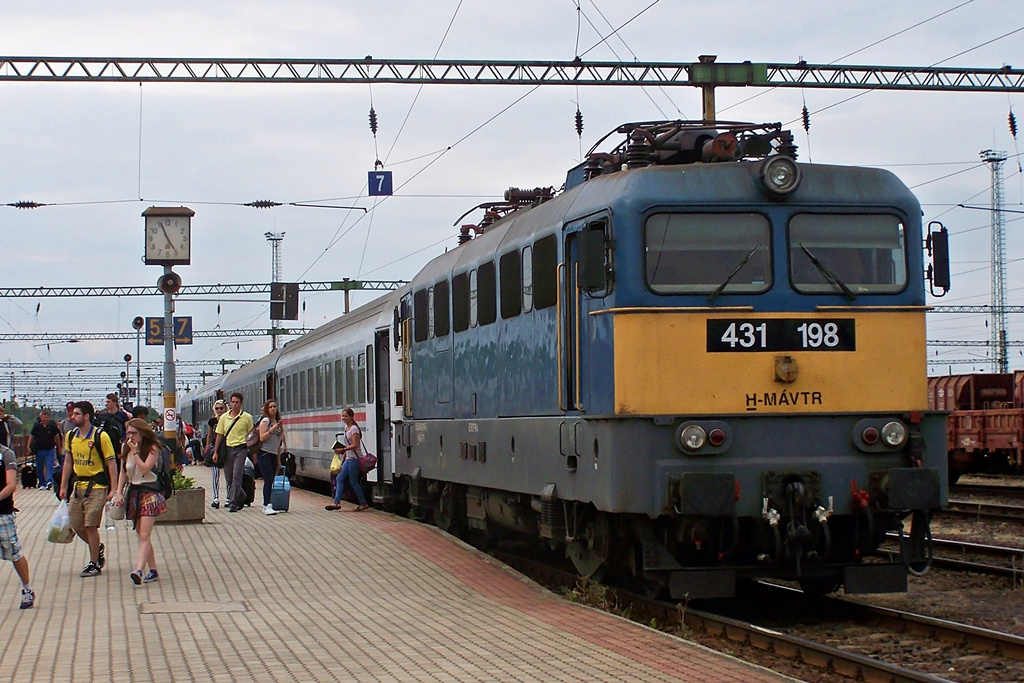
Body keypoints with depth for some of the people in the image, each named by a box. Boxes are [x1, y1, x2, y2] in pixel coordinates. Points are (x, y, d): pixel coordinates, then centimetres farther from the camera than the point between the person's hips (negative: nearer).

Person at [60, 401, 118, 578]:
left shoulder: (101, 436, -11)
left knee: (90, 525, -7)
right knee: (76, 525, 8)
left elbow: (111, 463, -10)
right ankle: (97, 548, 32)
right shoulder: (71, 436, 7)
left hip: (96, 487, -6)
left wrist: (113, 489, -14)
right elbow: (68, 462, 15)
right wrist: (63, 487, 12)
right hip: (78, 486, 6)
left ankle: (94, 564, 5)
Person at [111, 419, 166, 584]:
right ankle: (153, 571, 16)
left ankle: (138, 571, -29)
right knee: (142, 535, 9)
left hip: (149, 493, -7)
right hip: (133, 492, 7)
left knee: (144, 536, -16)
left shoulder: (152, 448, -8)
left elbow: (145, 468, -20)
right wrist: (119, 492, 5)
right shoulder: (126, 449, 9)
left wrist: (135, 452, -17)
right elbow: (124, 472, 15)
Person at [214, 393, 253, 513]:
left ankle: (233, 503, -13)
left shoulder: (247, 417, 2)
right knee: (229, 478, 9)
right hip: (227, 449, 4)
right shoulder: (224, 417, 8)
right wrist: (216, 452, 6)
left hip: (241, 449, -4)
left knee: (236, 477, -13)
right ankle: (241, 497, 32)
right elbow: (219, 435, 11)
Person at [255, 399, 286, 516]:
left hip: (274, 455, 7)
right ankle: (267, 506, -20)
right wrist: (273, 429, -20)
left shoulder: (278, 422, 18)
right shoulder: (265, 421, -3)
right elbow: (262, 438, -14)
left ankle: (267, 505, 9)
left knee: (271, 481, 5)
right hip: (265, 453, -7)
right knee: (268, 480, -15)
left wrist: (279, 459, 21)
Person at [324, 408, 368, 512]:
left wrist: (342, 450, -26)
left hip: (354, 458, -9)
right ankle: (337, 502, 2)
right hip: (348, 459, 9)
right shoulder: (346, 428, 13)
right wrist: (343, 456, 19)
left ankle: (363, 503, 5)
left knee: (353, 481, -4)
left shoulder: (354, 429, -13)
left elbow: (354, 445, -20)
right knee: (340, 478, 4)